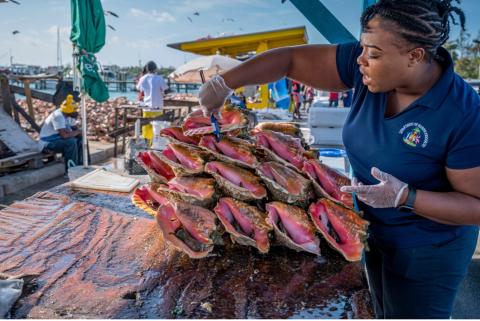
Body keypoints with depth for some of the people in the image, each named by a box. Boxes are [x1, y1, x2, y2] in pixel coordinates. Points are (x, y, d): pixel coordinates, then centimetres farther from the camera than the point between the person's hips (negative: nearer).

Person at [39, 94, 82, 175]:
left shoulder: (69, 115, 0)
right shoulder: (58, 116, -26)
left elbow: (75, 129, 7)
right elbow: (64, 135, -34)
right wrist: (77, 132, -18)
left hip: (58, 139, 9)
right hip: (47, 143, -9)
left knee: (81, 139, -2)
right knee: (71, 142, -29)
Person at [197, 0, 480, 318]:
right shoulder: (364, 67, -16)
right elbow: (290, 59, -13)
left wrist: (405, 197, -34)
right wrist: (223, 83, -17)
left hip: (426, 251, -5)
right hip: (374, 232, 5)